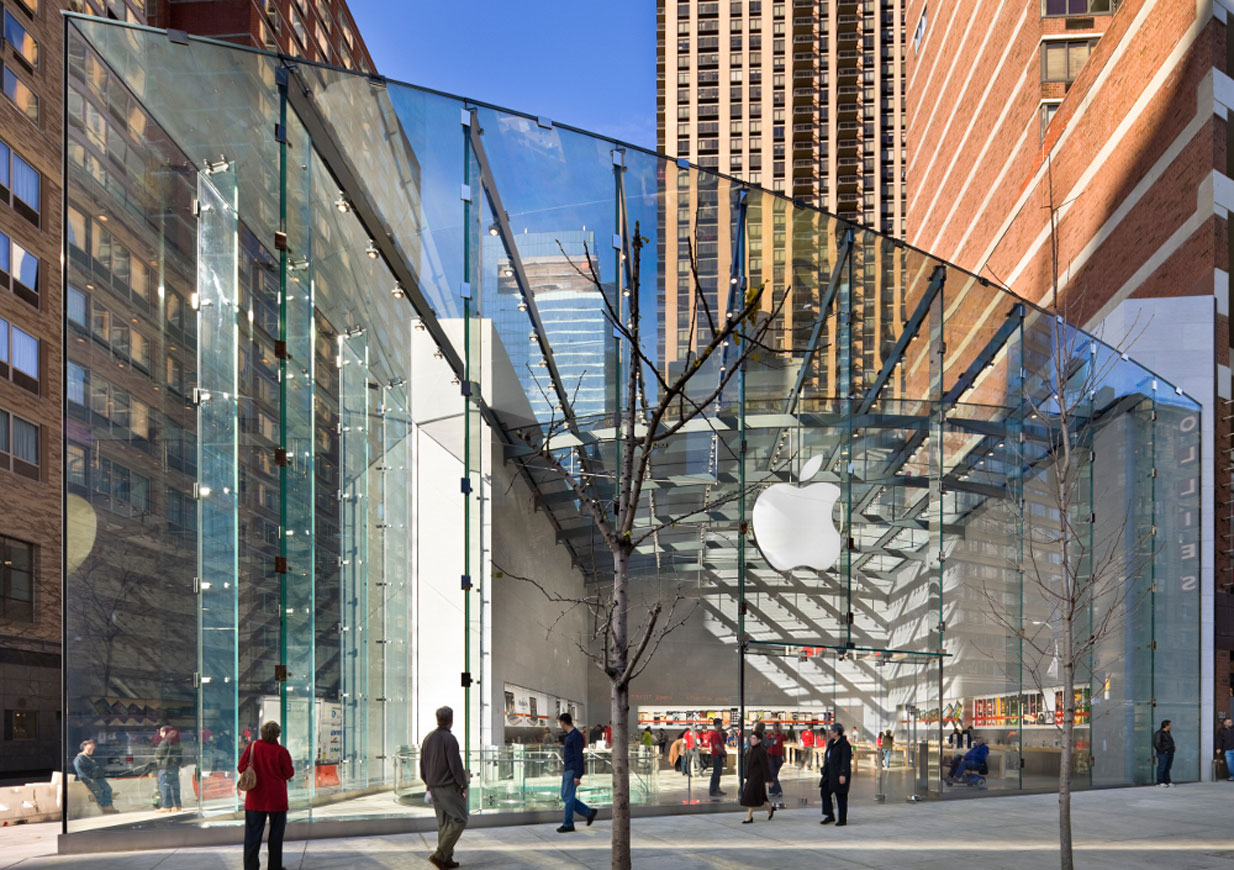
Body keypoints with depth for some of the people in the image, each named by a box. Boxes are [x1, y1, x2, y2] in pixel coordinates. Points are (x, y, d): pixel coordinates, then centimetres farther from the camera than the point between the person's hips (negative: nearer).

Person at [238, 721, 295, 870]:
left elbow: (241, 768, -1)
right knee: (276, 834, 10)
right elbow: (289, 773, -9)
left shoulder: (252, 747, -5)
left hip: (255, 798, 2)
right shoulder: (281, 751, -12)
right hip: (276, 799, -2)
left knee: (252, 835, 6)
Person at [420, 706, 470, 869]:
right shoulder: (449, 739, -18)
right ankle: (439, 854, -8)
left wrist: (429, 784, 22)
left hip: (434, 787, 8)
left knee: (444, 822, 12)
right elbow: (456, 765, -19)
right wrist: (464, 785, -9)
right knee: (459, 819, -2)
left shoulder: (428, 738, 6)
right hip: (449, 786, -8)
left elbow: (423, 765, 12)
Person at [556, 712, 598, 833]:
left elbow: (579, 756, -19)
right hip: (567, 770, 10)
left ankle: (568, 824, 2)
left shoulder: (576, 736, -16)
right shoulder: (569, 735, 15)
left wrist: (577, 776, -21)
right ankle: (589, 812, 14)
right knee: (565, 796, 10)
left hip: (573, 771, -10)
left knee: (568, 797, -5)